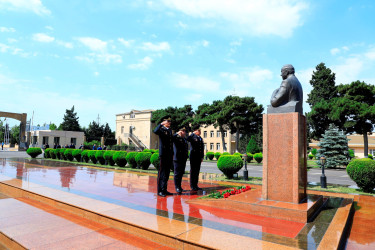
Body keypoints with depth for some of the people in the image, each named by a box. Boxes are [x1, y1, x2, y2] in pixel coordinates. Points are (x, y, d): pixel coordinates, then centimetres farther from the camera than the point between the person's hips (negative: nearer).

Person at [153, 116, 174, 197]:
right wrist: (161, 124, -24)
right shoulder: (161, 129, -5)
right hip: (163, 154, -7)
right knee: (161, 173, -1)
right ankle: (160, 191, 6)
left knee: (167, 173, 11)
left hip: (169, 155, 7)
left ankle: (164, 189, 20)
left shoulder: (170, 130, 17)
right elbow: (155, 131, -31)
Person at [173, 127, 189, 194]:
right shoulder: (177, 138, -2)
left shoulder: (185, 140, 19)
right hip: (177, 159, -7)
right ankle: (177, 187, 5)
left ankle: (179, 186, 22)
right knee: (177, 173, -2)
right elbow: (172, 138, -25)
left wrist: (186, 157, 18)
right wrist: (177, 133, -23)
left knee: (181, 173, 12)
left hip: (183, 159, 7)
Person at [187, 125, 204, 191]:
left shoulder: (201, 139, 16)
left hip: (199, 157, 7)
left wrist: (202, 157, 13)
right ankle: (192, 186, 6)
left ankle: (195, 185, 18)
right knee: (193, 171, -1)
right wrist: (193, 133, -20)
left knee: (197, 171, 10)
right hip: (193, 156, -6)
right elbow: (187, 139, -29)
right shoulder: (192, 137, -5)